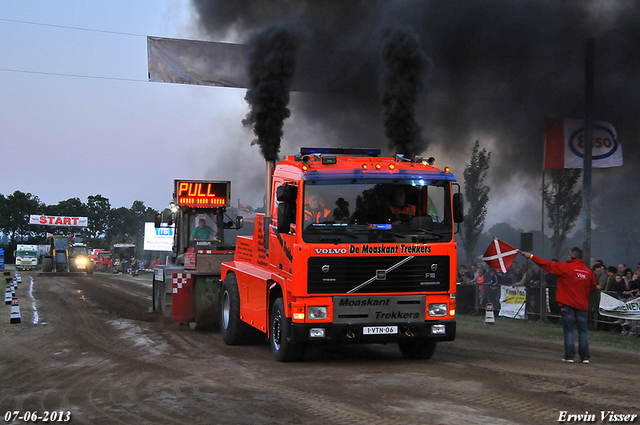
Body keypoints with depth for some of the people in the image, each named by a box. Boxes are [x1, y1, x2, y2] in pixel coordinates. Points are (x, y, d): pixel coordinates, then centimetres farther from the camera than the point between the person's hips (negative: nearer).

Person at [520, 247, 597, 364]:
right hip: (583, 305, 3)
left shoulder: (565, 267, -7)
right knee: (583, 331, 7)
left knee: (569, 331, 1)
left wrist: (531, 257, 5)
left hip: (568, 304, -3)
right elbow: (593, 286, 14)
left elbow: (547, 265, -3)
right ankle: (585, 357, 6)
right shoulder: (588, 271, 4)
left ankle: (569, 356, 1)